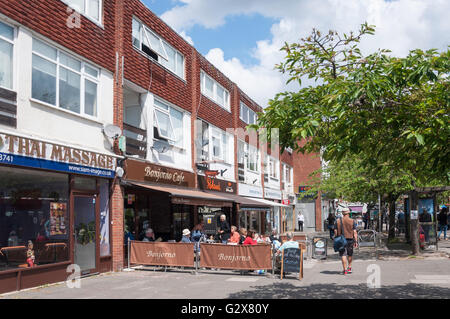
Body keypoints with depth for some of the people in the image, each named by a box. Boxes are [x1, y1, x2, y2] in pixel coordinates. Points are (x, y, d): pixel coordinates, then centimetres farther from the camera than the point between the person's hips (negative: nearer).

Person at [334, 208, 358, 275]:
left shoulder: (338, 221, -1)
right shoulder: (352, 221, -3)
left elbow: (335, 231, -1)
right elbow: (355, 232, -6)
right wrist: (356, 241, -4)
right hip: (350, 239, 1)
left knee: (343, 255, -1)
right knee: (350, 254, 18)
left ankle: (345, 269, -6)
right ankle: (349, 267, 27)